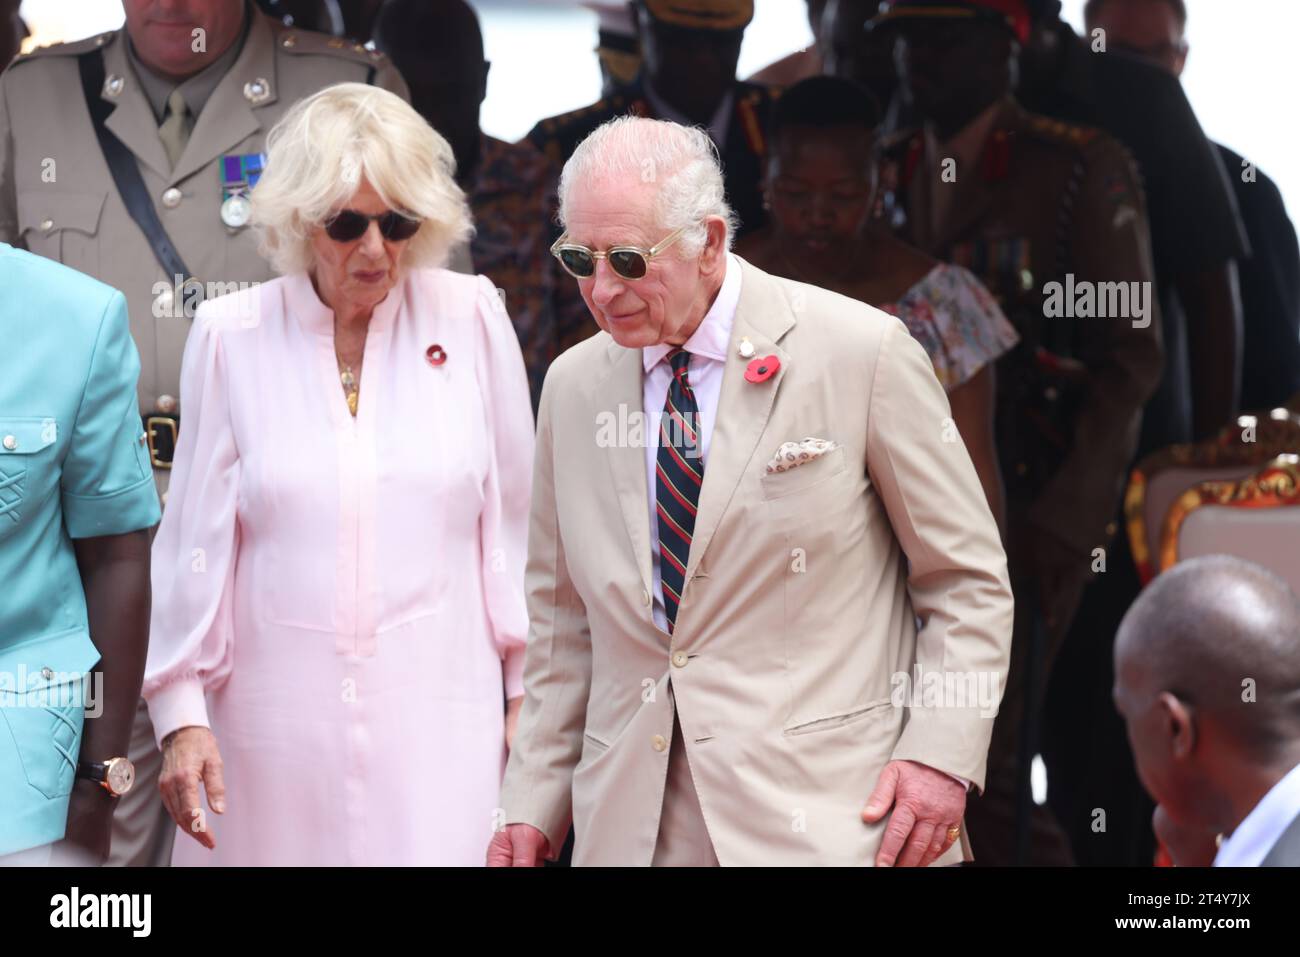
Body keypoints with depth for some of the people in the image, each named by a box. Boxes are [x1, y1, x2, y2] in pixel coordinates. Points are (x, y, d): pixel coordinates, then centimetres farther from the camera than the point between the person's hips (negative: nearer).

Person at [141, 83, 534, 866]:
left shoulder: (472, 319, 2)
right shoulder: (231, 337, 2)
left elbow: (512, 520, 7)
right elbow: (197, 541, 3)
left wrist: (526, 692, 8)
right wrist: (181, 713, 0)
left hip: (438, 718, 0)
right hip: (276, 722, 0)